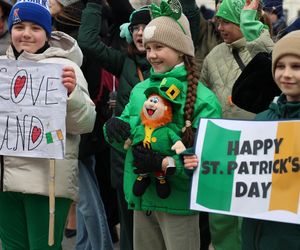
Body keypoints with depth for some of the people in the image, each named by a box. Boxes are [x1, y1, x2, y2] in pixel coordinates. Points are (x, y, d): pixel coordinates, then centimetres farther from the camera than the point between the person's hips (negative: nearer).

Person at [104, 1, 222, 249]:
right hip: (142, 196, 6)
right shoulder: (140, 89, 8)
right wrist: (113, 128, -11)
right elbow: (125, 130, 12)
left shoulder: (203, 98, -12)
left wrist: (164, 163, -25)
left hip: (178, 201, -6)